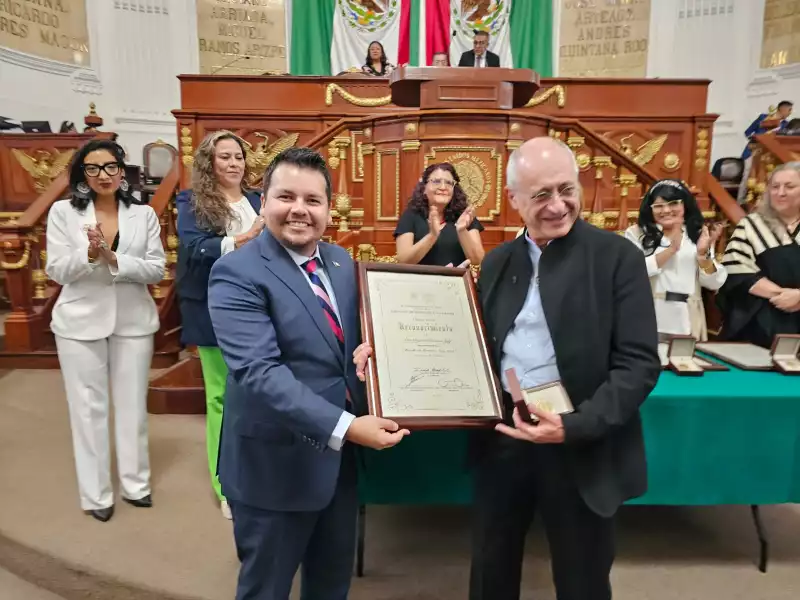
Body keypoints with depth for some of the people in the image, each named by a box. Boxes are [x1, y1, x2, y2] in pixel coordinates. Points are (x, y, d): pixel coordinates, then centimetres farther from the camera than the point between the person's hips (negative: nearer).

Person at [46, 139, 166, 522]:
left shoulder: (144, 214, 1)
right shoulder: (62, 212, 0)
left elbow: (156, 270, -5)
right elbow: (56, 271, -4)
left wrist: (114, 259, -19)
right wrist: (88, 254, -22)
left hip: (133, 320, 1)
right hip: (81, 322, -1)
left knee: (132, 405, 10)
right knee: (88, 408, 7)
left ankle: (135, 484, 26)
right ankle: (95, 494, 20)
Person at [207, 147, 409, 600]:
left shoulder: (342, 262, 4)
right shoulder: (236, 274, -17)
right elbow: (260, 372, -27)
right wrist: (344, 426, -33)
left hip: (341, 456, 6)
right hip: (277, 464, -6)